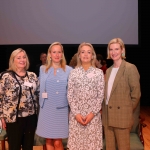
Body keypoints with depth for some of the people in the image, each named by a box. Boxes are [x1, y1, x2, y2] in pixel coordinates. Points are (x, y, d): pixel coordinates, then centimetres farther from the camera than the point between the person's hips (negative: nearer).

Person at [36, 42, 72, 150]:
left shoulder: (69, 70, -1)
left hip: (61, 109, -2)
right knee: (48, 141, 10)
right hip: (46, 109, 3)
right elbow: (40, 88, 14)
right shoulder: (43, 69, 6)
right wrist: (41, 104, 8)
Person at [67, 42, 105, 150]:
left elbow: (100, 95, -1)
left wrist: (92, 113, -9)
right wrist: (76, 113, -8)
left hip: (93, 114, -1)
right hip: (76, 114, 1)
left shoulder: (99, 72, 1)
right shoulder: (73, 73, 3)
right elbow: (70, 95, 1)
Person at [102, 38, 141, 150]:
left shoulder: (130, 68, -8)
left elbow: (136, 93, -10)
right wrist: (105, 109, 6)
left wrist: (128, 111, -7)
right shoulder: (108, 70, 13)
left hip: (122, 116, -6)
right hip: (107, 116, 6)